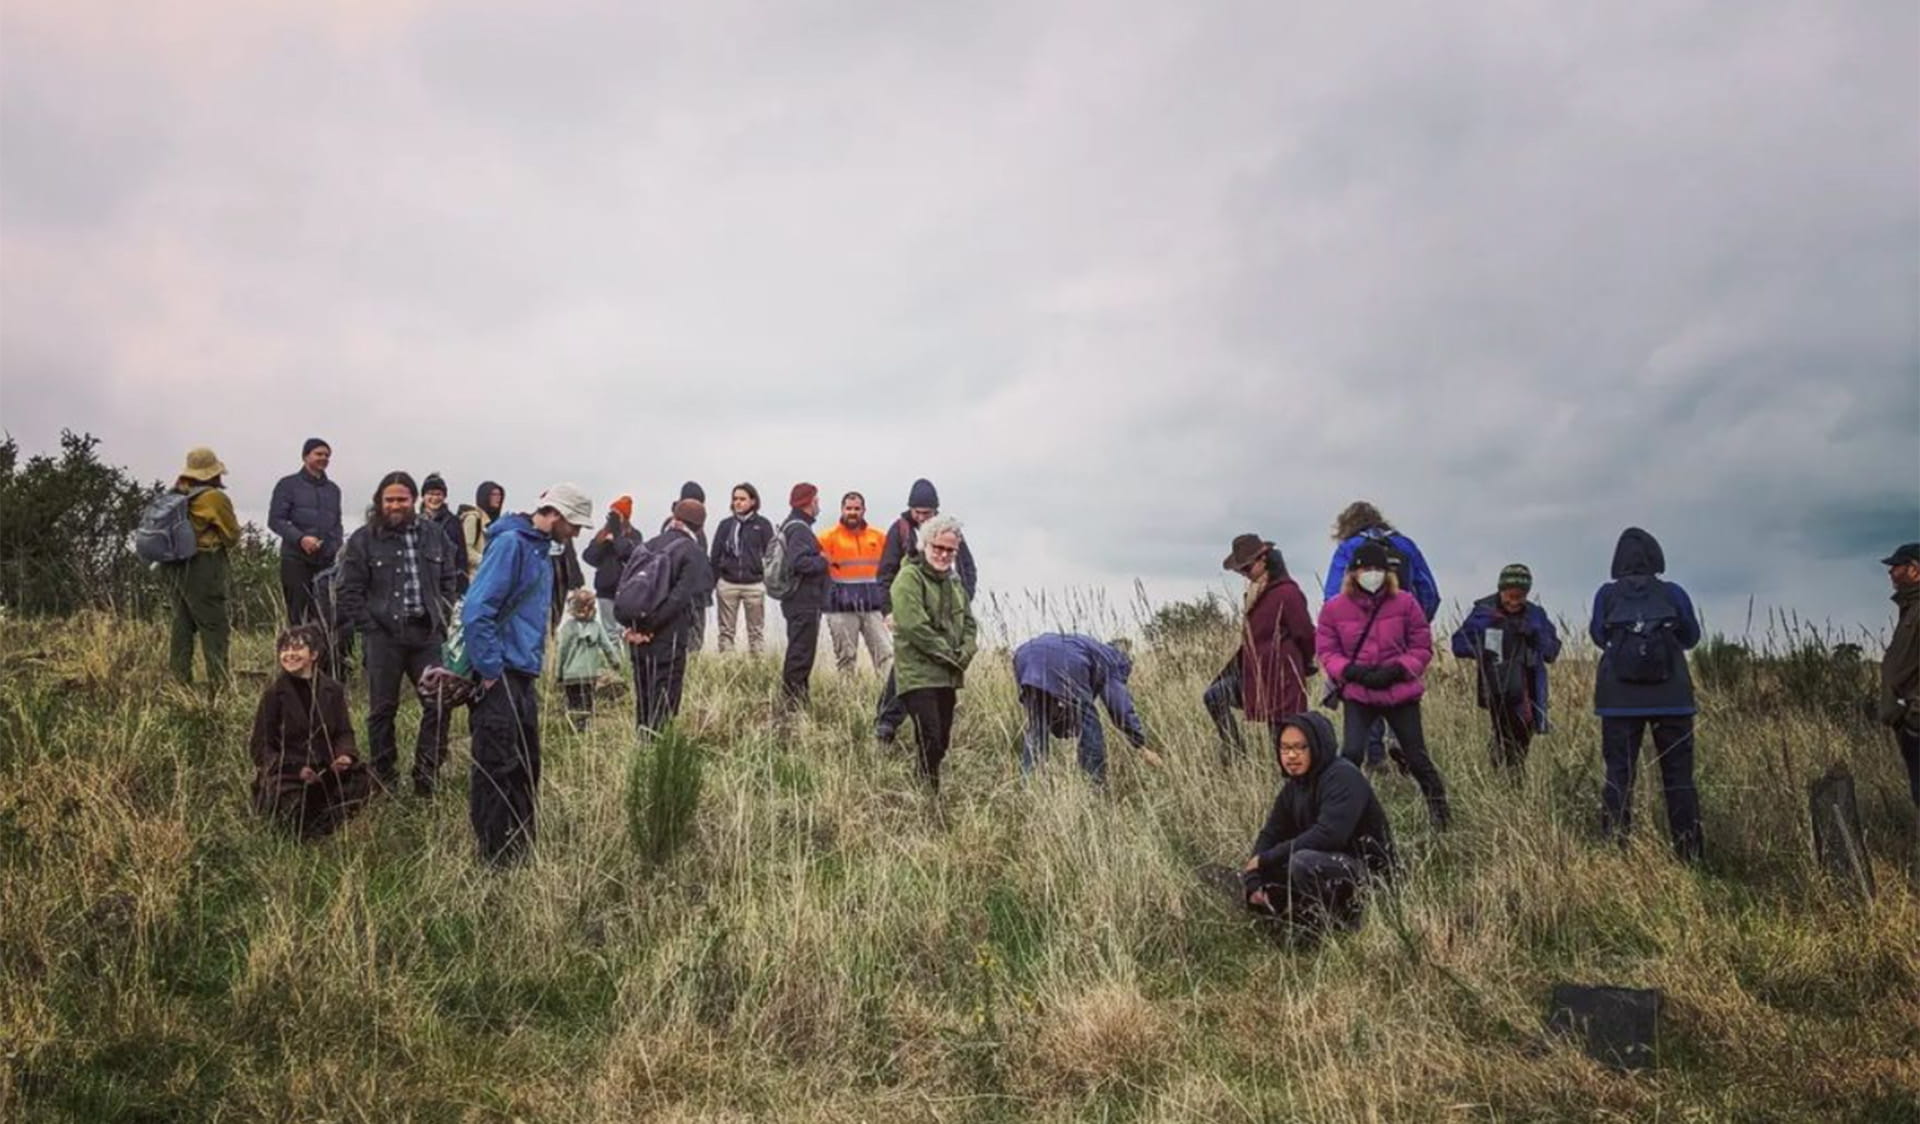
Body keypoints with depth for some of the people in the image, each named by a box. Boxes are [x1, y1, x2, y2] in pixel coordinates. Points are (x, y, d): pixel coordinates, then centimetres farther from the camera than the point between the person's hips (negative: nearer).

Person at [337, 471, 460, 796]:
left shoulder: (434, 537, 10)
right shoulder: (363, 540, 1)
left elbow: (449, 581, 14)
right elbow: (349, 592, 0)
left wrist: (443, 619, 3)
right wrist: (369, 627, -8)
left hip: (427, 634, 3)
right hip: (384, 637, -2)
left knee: (438, 703, -1)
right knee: (382, 709, 5)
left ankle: (426, 778, 11)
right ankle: (383, 780, 17)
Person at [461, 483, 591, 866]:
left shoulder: (539, 550, 14)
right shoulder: (510, 542, -14)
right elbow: (476, 610, -21)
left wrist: (530, 666, 16)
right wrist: (491, 672, -18)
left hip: (523, 678, 9)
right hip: (500, 679, -9)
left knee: (527, 769, 15)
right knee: (496, 772, -3)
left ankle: (521, 853, 25)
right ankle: (494, 859, 6)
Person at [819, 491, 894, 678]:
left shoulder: (879, 537, 10)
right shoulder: (829, 537, -1)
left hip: (872, 607, 3)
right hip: (842, 608, -3)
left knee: (886, 654, -4)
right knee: (845, 657, 5)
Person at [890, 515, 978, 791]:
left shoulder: (953, 581, 18)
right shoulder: (909, 577, -9)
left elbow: (969, 623, 18)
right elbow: (914, 627, -18)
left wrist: (964, 655, -1)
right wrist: (949, 656, -13)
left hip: (948, 676, 8)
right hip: (918, 674, -8)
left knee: (942, 743, 11)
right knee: (930, 742, -15)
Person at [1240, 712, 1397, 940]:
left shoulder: (1343, 776, -19)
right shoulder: (1294, 786, 6)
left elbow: (1328, 835, -31)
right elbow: (1270, 833, 4)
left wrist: (1265, 859, -27)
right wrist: (1253, 883, -14)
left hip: (1369, 868, -9)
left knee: (1304, 862, -35)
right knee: (1251, 872, 0)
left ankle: (1339, 928, -14)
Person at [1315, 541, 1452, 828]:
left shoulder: (1405, 603, -4)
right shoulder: (1335, 608, -3)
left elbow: (1422, 648, 1)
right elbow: (1326, 650, 1)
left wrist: (1397, 670, -15)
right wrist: (1352, 671, -16)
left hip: (1400, 692, 0)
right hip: (1357, 694, 0)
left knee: (1416, 755, 9)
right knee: (1351, 752, -15)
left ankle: (1439, 806, 33)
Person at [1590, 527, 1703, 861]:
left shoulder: (1607, 595, 0)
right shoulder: (1674, 594, 0)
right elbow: (1691, 637, 9)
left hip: (1620, 699, 0)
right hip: (1671, 698, 0)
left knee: (1618, 776, 2)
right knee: (1679, 777, 7)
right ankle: (1688, 855, 6)